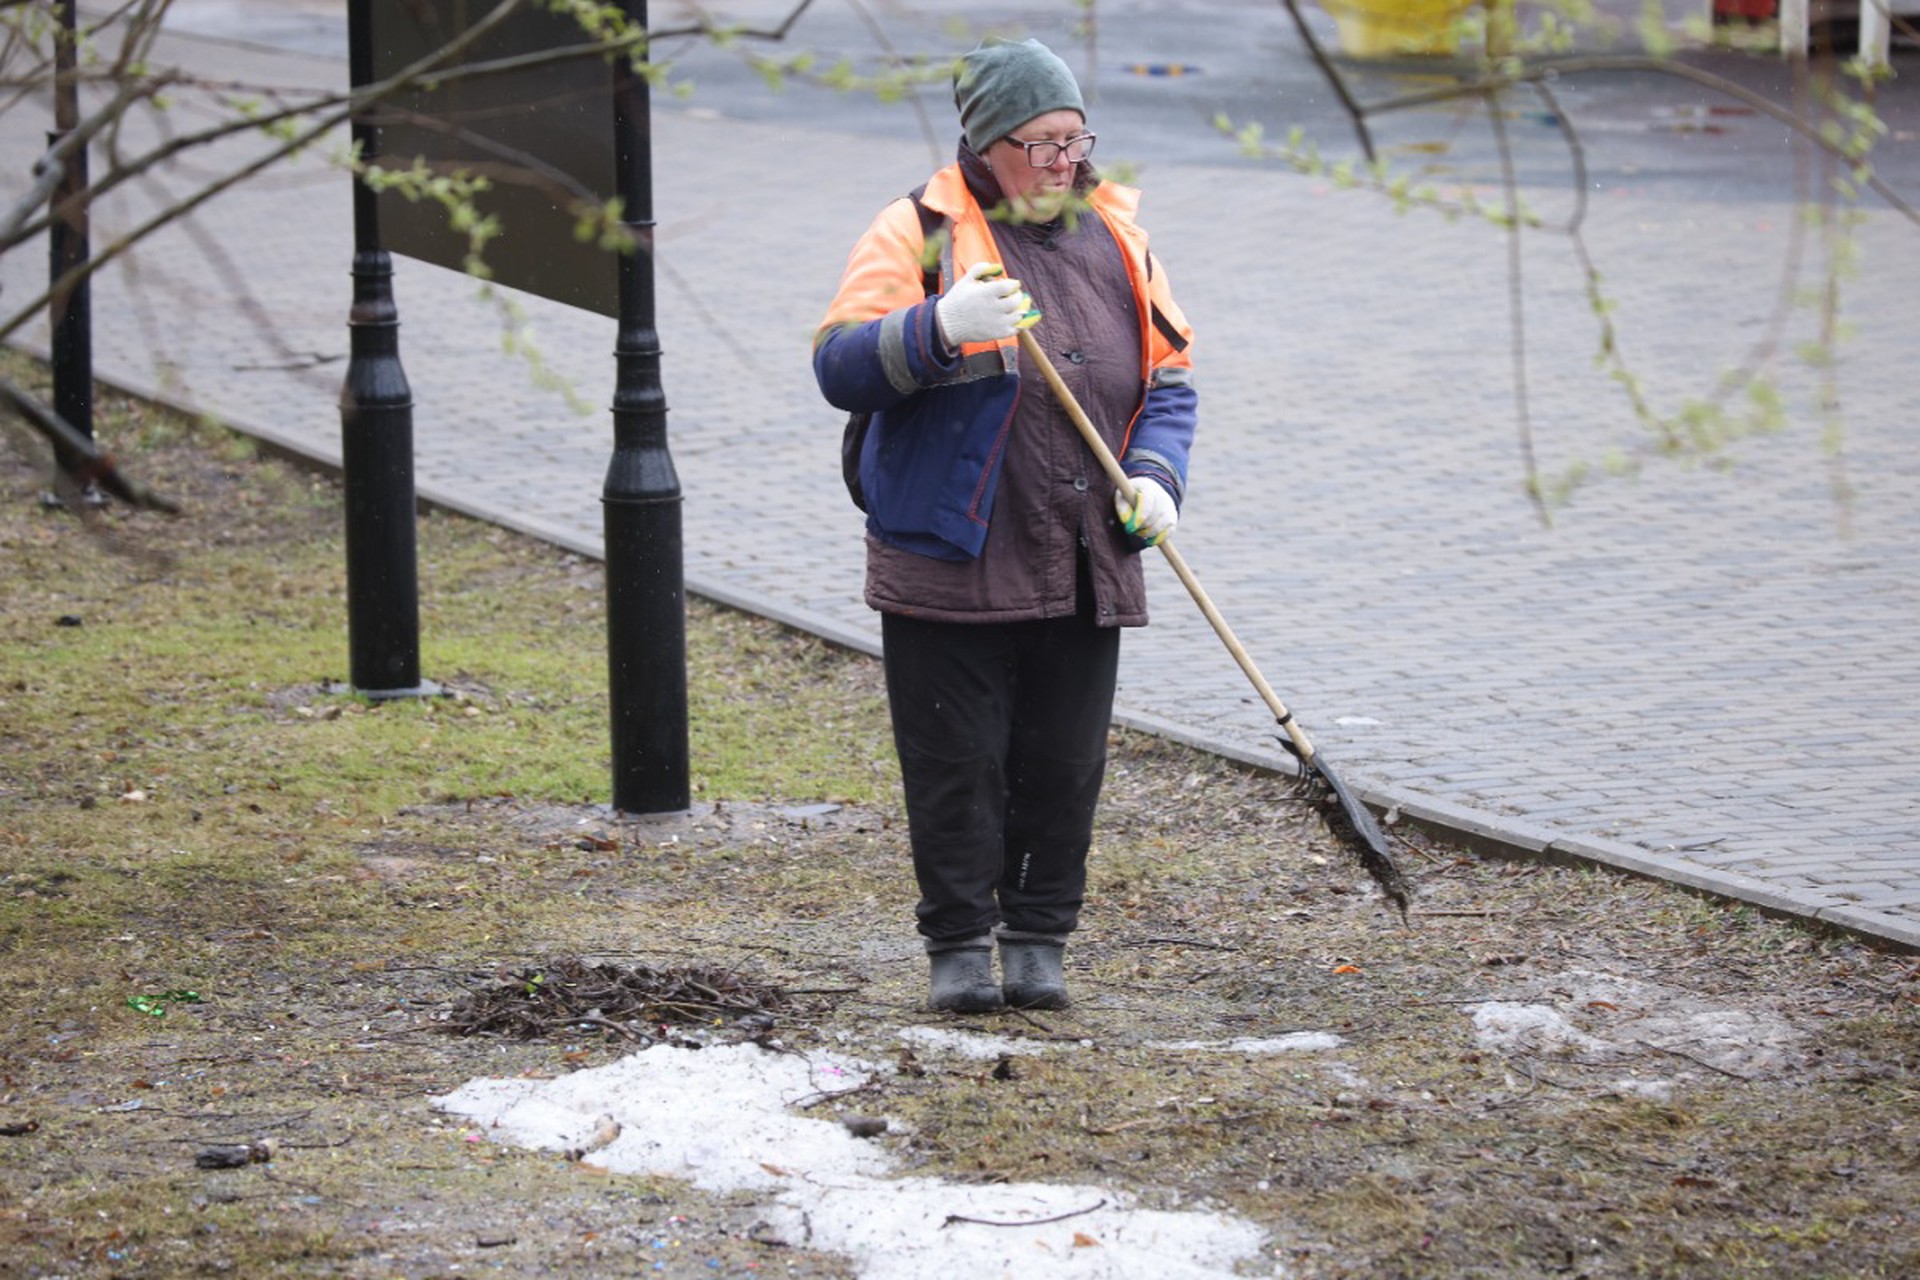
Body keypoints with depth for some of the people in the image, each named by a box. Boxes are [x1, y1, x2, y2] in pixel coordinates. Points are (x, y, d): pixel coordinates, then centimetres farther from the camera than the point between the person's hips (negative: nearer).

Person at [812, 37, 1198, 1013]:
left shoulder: (1112, 240, 12)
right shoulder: (918, 232, -2)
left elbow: (1169, 377, 17)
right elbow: (840, 366, -11)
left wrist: (1156, 474, -2)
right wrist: (939, 330, -29)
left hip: (1084, 571, 4)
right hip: (951, 563, -4)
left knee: (1063, 769, 6)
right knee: (956, 768, 0)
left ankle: (1039, 942, 18)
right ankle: (959, 946, 13)